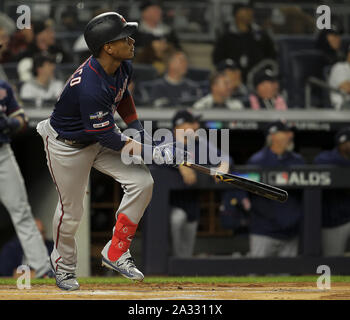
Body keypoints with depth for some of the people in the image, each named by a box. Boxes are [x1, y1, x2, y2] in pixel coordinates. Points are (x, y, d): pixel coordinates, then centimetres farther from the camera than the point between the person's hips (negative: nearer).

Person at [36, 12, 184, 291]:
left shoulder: (123, 66, -12)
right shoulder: (90, 87, -38)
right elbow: (109, 139, -30)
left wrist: (136, 127, 2)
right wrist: (155, 153, -30)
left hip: (100, 135, 7)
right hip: (69, 147, -7)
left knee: (142, 183, -8)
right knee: (71, 211, 6)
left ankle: (116, 253, 7)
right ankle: (63, 265, 36)